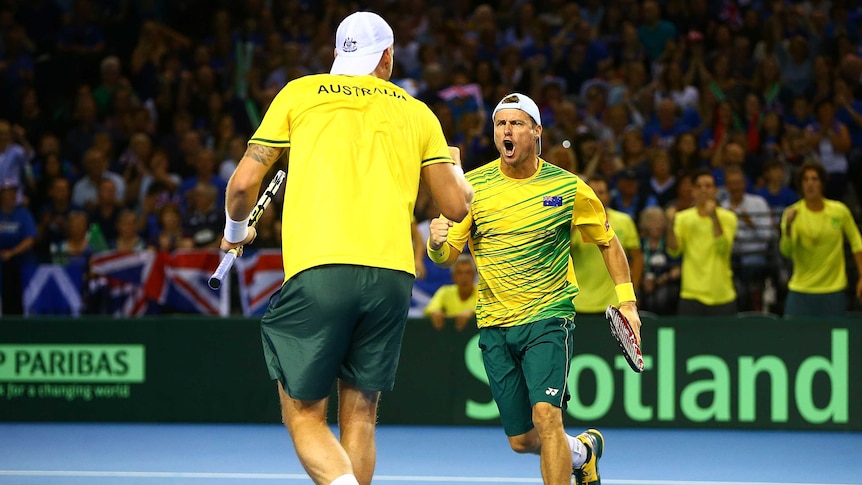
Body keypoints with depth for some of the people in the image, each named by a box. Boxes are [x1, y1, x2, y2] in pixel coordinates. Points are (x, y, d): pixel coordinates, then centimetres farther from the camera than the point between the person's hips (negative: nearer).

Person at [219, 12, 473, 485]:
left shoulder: (300, 93, 13)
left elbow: (244, 182, 9)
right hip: (391, 274, 2)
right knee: (359, 415, 13)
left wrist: (235, 231, 31)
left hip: (317, 269, -2)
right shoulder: (418, 113, 18)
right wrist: (456, 167, 39)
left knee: (304, 416, 3)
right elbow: (457, 206, 16)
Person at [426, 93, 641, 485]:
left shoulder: (568, 187, -4)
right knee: (522, 441, 9)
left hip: (548, 318, -3)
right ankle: (583, 450, 40)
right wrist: (437, 243, -27)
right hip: (494, 326, 3)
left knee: (546, 415, -24)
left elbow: (607, 242, 10)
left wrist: (626, 300, 1)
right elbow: (447, 257, -3)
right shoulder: (473, 185, -2)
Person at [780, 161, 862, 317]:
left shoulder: (839, 211, -2)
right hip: (800, 292, -1)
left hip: (833, 291, 1)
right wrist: (788, 227, -36)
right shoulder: (793, 214, -7)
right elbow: (786, 251, -18)